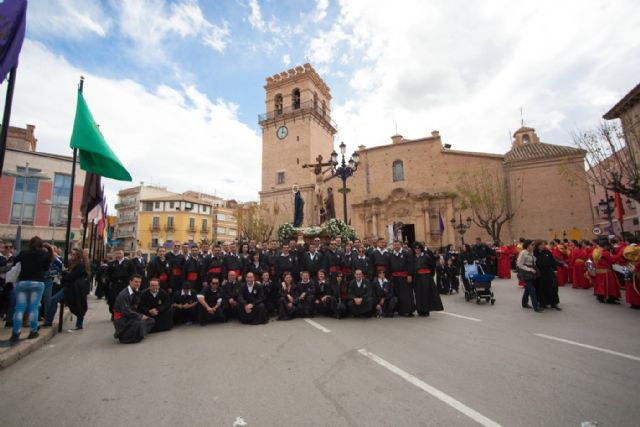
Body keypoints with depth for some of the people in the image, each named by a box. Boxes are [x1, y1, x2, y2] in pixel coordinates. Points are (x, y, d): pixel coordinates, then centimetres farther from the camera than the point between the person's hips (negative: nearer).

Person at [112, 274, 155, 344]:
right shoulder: (123, 294, -19)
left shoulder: (137, 292, 4)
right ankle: (122, 336, -7)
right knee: (140, 323, -32)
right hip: (121, 318, -8)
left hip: (132, 315, 8)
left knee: (151, 321, -7)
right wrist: (140, 316, -19)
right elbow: (125, 311, -23)